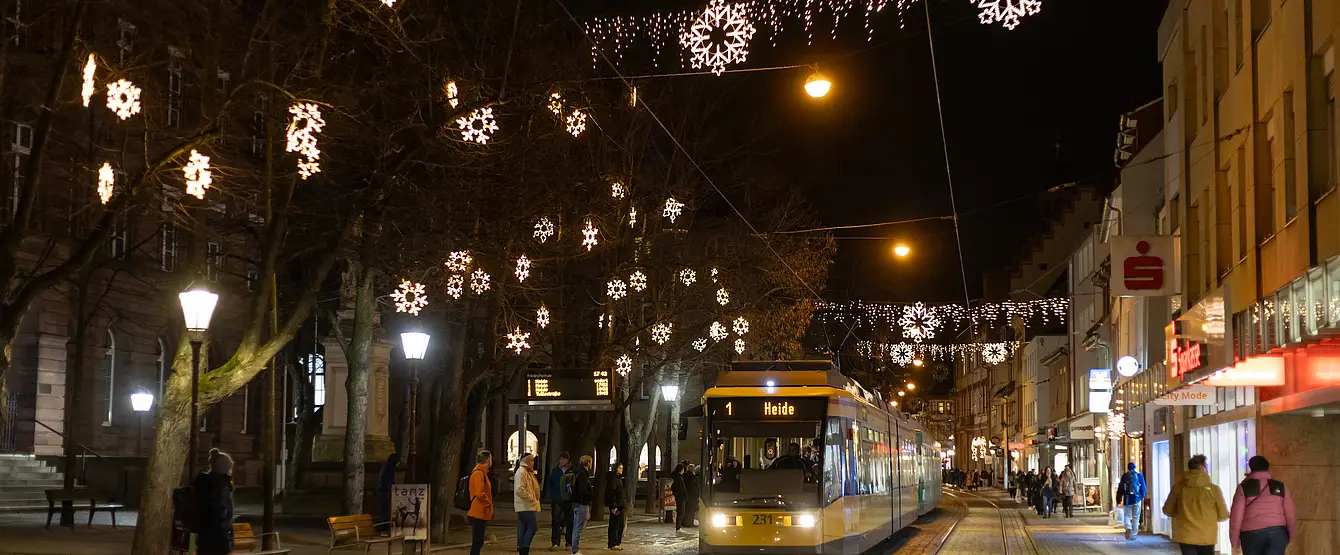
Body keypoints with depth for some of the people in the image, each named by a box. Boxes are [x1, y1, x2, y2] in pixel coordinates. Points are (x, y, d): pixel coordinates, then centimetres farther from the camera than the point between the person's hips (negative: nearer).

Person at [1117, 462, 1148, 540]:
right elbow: (1143, 487, 4)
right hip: (1137, 498, 0)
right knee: (1135, 517, 7)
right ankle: (1133, 534, 6)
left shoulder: (1124, 476, 1)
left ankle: (1128, 528, -17)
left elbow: (1120, 489, 2)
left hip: (1127, 499, 0)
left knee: (1127, 515, 10)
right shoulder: (1139, 475, 2)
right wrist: (1142, 497, 21)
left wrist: (1119, 500, 7)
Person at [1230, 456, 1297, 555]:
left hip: (1252, 533, -1)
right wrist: (1292, 535, 23)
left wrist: (1234, 539, 4)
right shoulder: (1280, 487, 7)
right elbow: (1290, 514, 8)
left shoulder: (1244, 487, 0)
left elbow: (1236, 515, -4)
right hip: (1277, 532, 1)